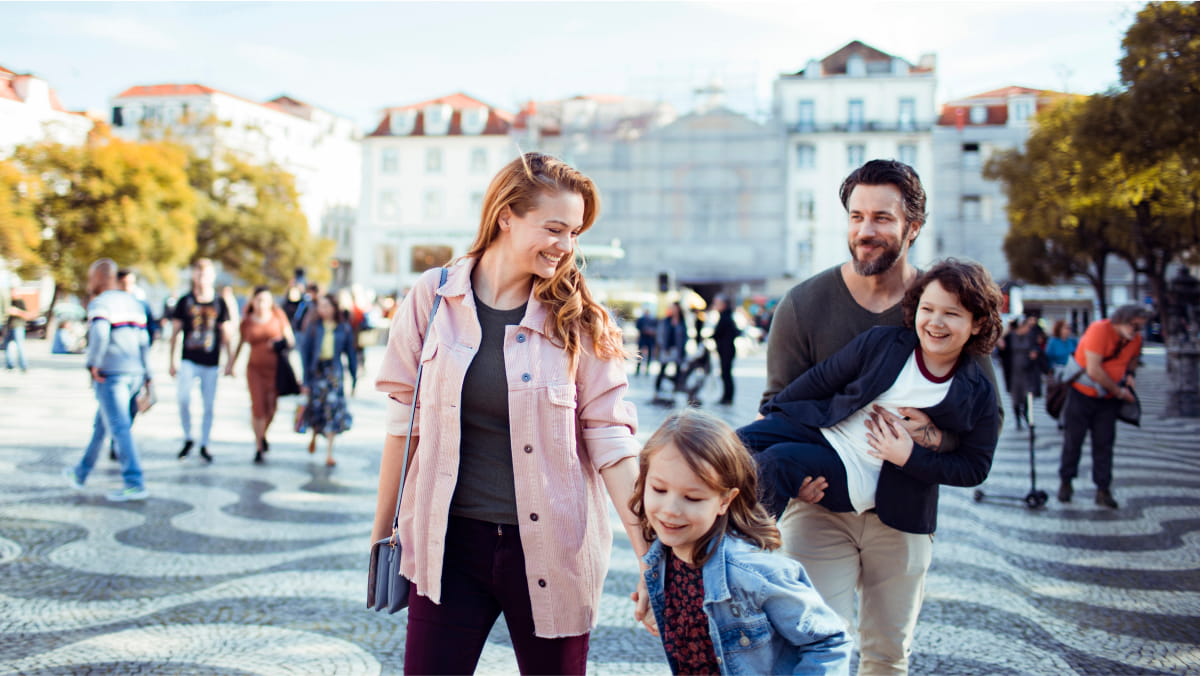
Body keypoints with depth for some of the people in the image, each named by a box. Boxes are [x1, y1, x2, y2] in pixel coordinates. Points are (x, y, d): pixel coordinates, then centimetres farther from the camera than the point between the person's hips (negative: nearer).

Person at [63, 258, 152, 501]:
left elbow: (99, 333, -26)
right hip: (134, 372, 8)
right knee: (101, 424, 19)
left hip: (111, 373, -8)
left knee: (119, 428, -8)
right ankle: (81, 473, 32)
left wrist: (92, 364, -15)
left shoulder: (100, 304, -7)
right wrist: (146, 376, 15)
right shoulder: (134, 303, 15)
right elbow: (143, 342, 14)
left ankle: (134, 484, -12)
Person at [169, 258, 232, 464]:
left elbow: (225, 334, 9)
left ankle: (204, 445, 18)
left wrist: (229, 360, 5)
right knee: (183, 399, -17)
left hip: (211, 362, 1)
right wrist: (173, 360, 4)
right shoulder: (185, 301, 3)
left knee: (209, 406, 5)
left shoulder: (219, 303, 5)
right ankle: (187, 439, 3)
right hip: (189, 360, -1)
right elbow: (175, 332, 7)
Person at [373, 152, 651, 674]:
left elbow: (611, 436, -5)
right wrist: (382, 531, 9)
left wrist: (651, 555, -10)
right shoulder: (432, 298, -1)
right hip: (449, 543, 0)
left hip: (550, 549, 0)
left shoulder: (578, 319, -3)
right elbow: (405, 420, 5)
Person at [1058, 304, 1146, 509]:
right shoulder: (1099, 330, -22)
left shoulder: (1136, 339, -2)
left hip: (1108, 399, 5)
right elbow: (1093, 370, -25)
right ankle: (1065, 483, 18)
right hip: (1081, 394, -4)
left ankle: (1103, 490, 5)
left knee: (1104, 443, 1)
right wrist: (1118, 391, -16)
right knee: (1073, 439, 3)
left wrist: (1129, 374, 1)